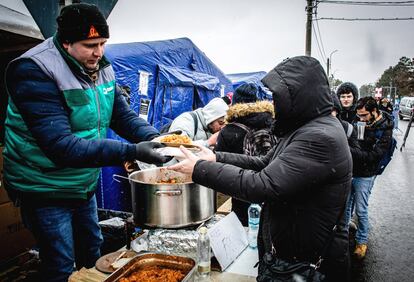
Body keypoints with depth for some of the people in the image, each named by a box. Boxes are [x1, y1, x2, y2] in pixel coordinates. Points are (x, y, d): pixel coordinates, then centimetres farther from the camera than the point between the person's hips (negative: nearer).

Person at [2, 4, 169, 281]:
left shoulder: (101, 68, -4)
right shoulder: (33, 71, -26)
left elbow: (124, 115, -3)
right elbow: (61, 146, -34)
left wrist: (155, 137, -24)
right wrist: (132, 152, -41)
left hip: (85, 183, 7)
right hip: (46, 188, -6)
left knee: (92, 252, 24)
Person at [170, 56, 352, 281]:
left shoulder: (321, 138, -27)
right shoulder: (308, 129, 7)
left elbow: (262, 186, -31)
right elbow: (264, 164, 9)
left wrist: (201, 169, -23)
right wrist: (216, 158, -1)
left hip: (312, 263, -8)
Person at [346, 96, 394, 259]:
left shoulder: (385, 130, -13)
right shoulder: (360, 123, 2)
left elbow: (373, 155, -21)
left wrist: (348, 150, -28)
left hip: (364, 175, -5)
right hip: (349, 170, 5)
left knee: (361, 211, 5)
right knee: (345, 206, 14)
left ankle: (362, 241, 25)